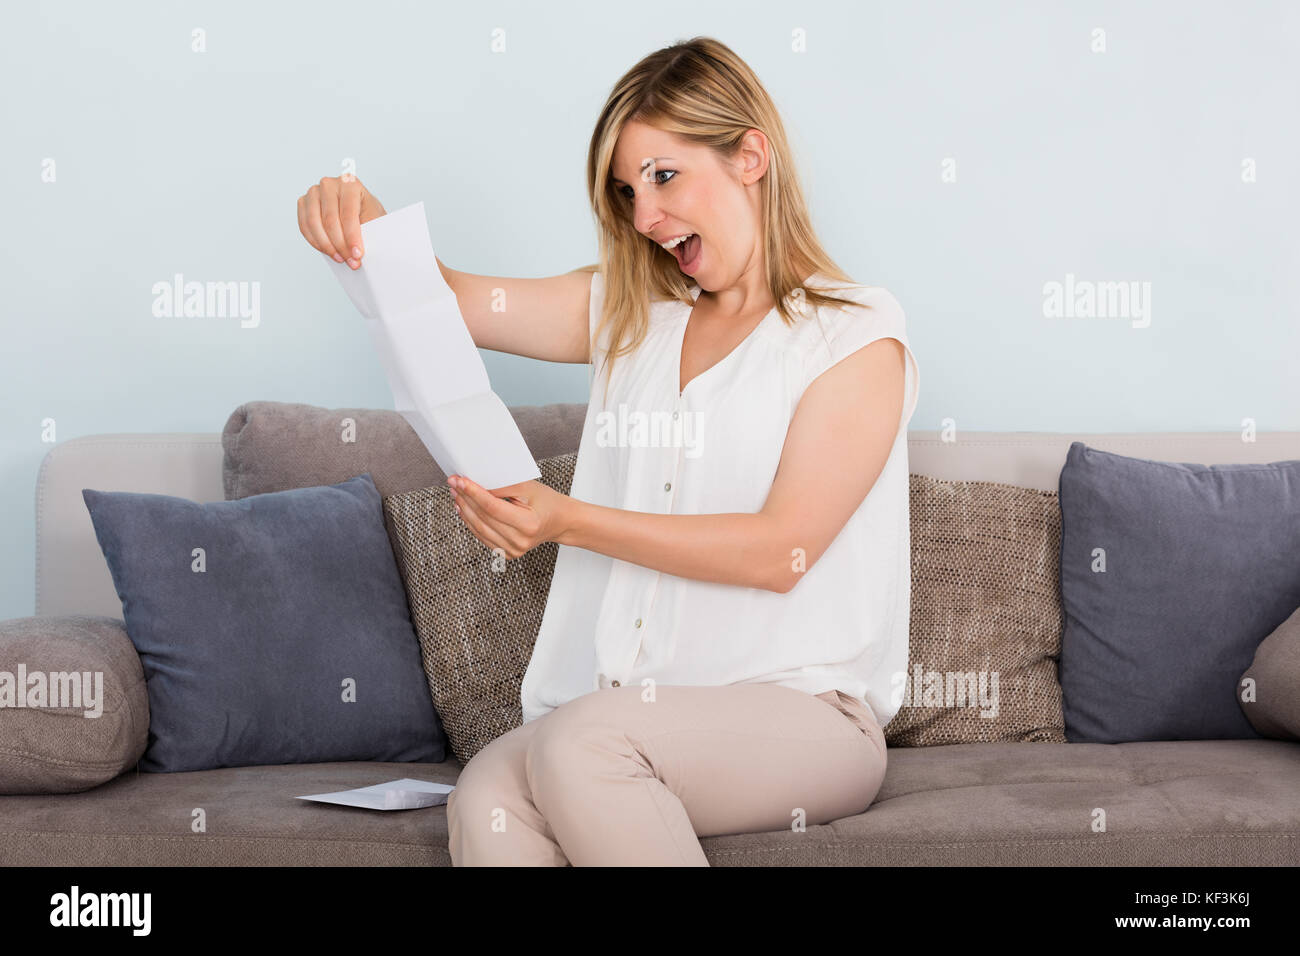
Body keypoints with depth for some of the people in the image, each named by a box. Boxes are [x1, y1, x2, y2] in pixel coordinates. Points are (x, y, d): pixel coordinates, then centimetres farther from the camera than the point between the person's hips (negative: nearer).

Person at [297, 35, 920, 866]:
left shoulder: (858, 333, 1)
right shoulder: (629, 315, 18)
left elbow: (780, 550, -9)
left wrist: (567, 520, -16)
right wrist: (363, 223, -6)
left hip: (799, 712, -4)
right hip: (635, 709, 4)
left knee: (580, 742, -34)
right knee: (488, 799, -29)